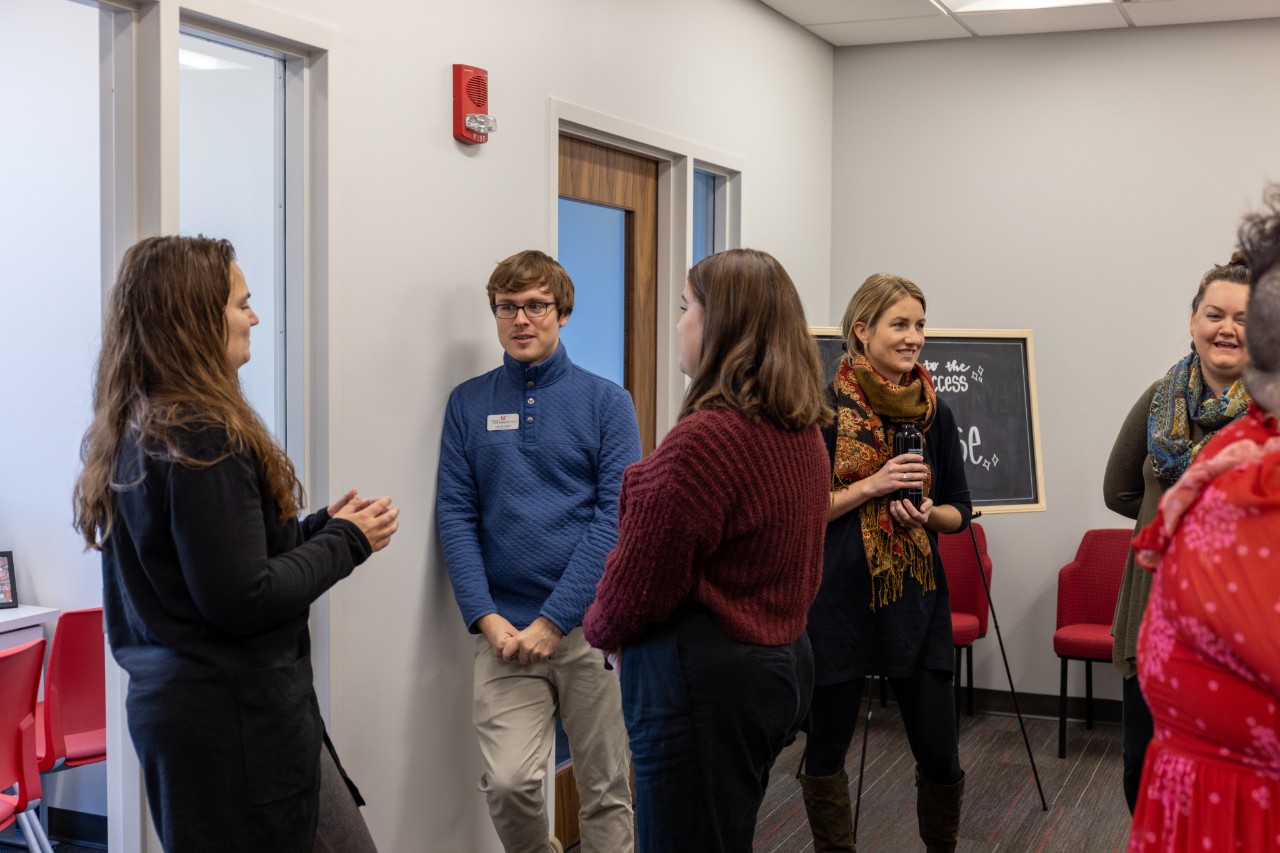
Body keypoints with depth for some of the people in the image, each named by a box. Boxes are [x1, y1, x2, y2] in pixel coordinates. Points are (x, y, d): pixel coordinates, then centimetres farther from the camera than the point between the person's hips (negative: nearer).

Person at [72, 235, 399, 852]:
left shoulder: (134, 432, 10)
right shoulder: (203, 438, -19)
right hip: (237, 713, -9)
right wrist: (346, 541, -8)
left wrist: (321, 527, 8)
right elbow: (243, 597, -21)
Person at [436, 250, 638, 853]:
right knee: (507, 782, -10)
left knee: (605, 791, 6)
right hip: (505, 628, 1)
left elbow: (617, 516, -6)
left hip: (590, 624, -1)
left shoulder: (606, 402, 1)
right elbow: (456, 514, 3)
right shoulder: (468, 403, 7)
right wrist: (486, 618, -9)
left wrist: (554, 620, -13)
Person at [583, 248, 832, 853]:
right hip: (780, 661, 9)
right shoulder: (802, 431, 6)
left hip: (705, 683, -9)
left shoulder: (702, 440, -22)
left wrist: (598, 627, 4)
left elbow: (638, 585, -16)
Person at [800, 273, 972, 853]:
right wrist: (871, 486, -16)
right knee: (826, 749, 9)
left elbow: (959, 511, 13)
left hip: (916, 598, 3)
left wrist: (925, 513, -8)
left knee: (940, 755, 4)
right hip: (838, 598, -3)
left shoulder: (933, 411, 7)